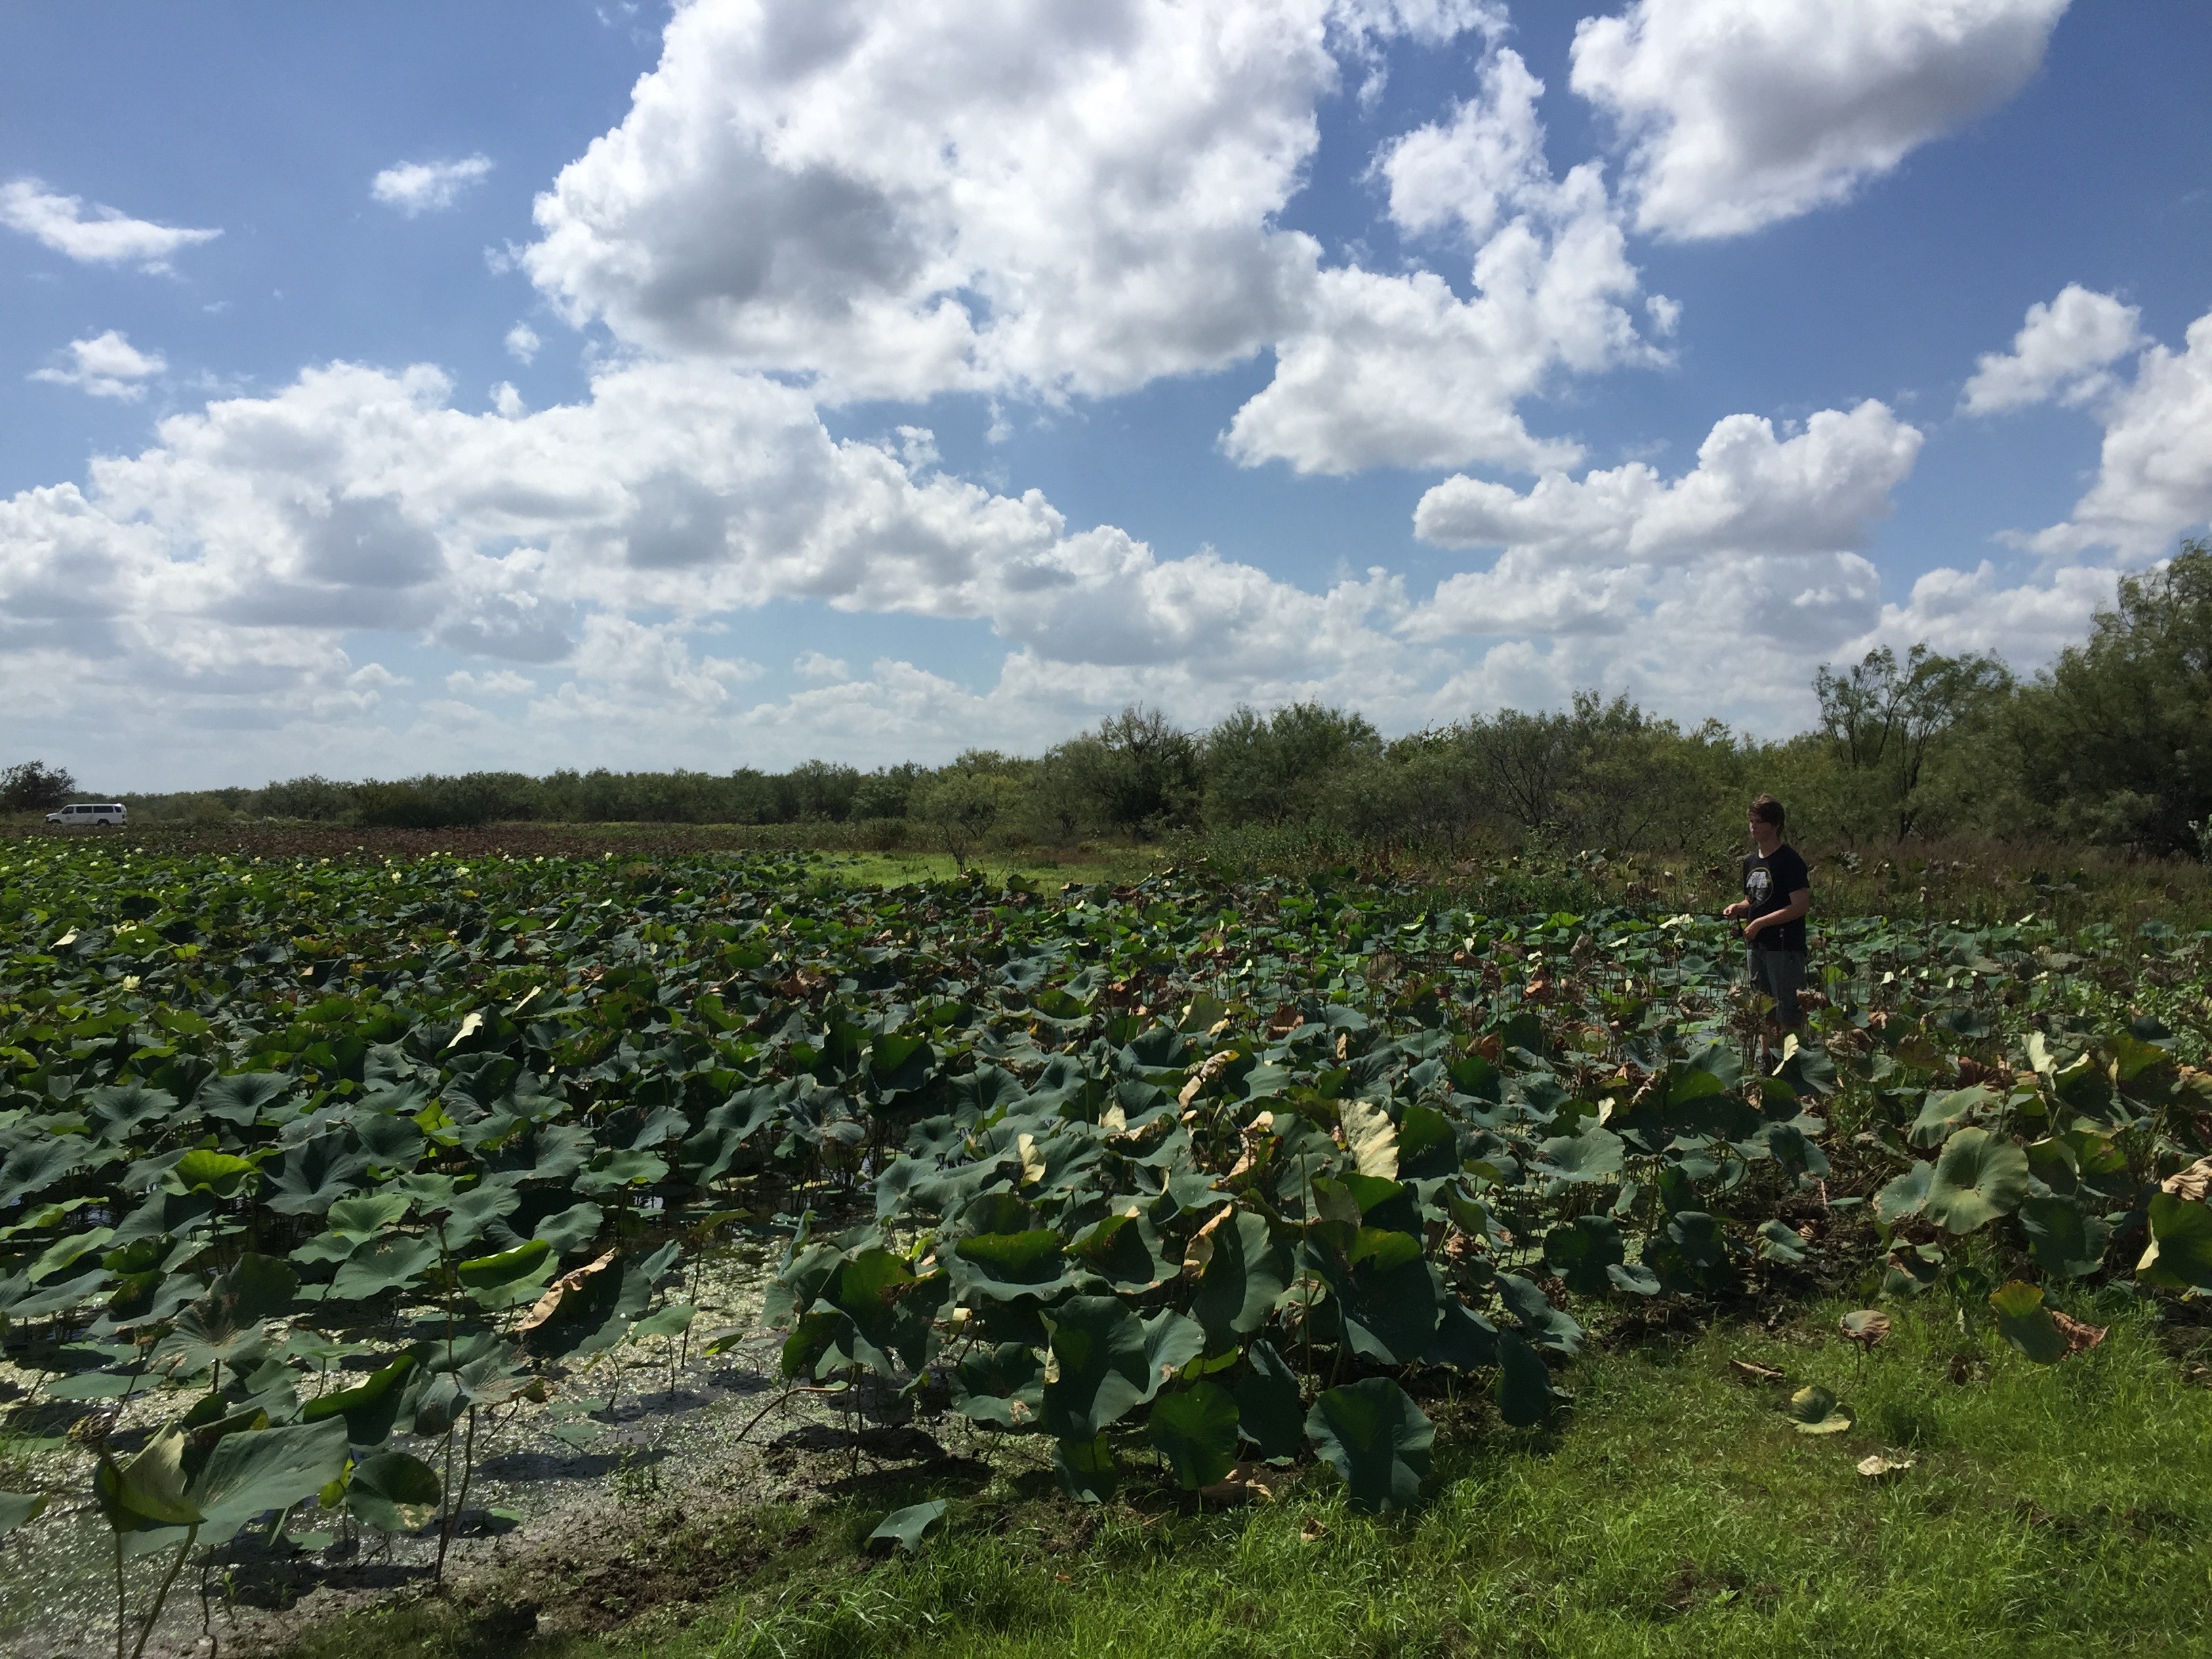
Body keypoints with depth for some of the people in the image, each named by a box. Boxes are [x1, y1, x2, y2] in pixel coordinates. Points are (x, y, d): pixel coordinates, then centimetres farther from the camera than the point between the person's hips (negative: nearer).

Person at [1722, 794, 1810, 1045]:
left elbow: (1801, 906, -17)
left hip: (1784, 946, -8)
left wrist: (1760, 923, -18)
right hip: (1756, 945, 8)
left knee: (1789, 1014, -6)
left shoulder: (1789, 861, -11)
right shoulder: (1751, 862, 14)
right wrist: (1738, 908, 2)